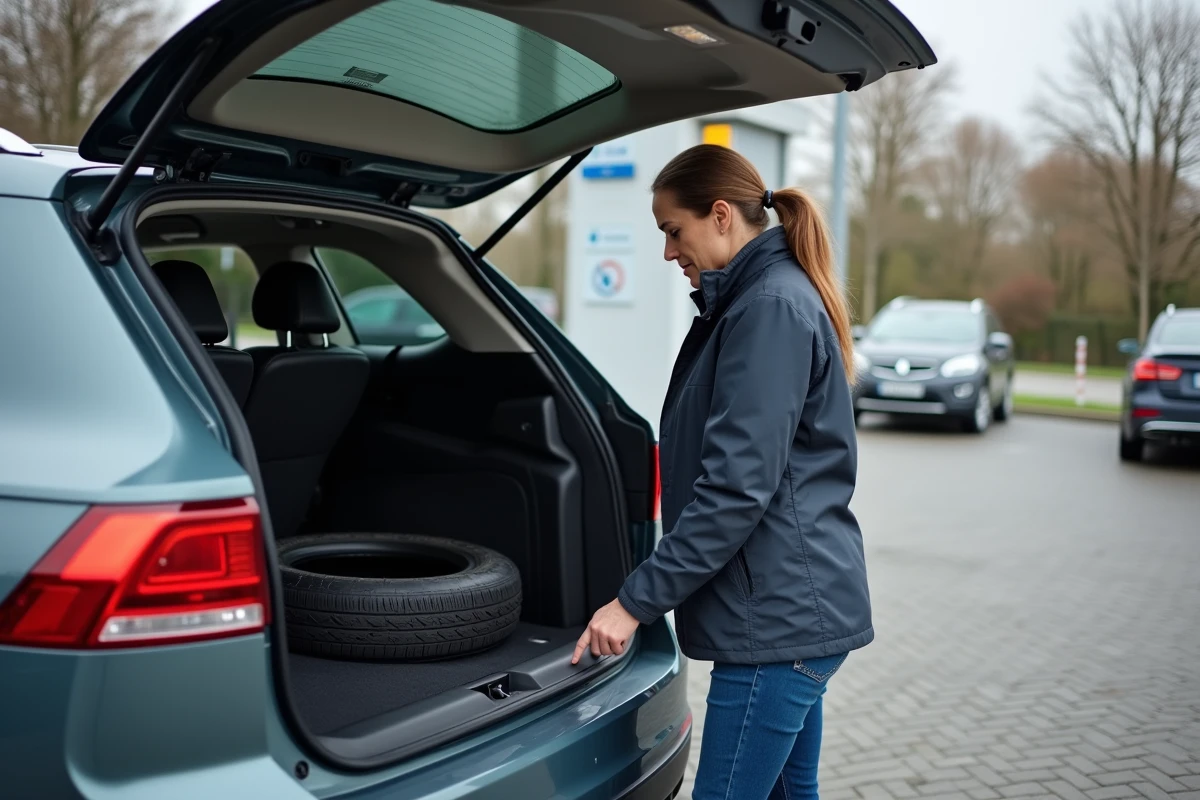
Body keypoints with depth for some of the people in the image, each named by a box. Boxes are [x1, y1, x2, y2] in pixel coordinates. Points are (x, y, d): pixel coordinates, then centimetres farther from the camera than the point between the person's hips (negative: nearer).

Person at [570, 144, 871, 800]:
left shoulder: (771, 307, -16)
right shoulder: (766, 297, 16)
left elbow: (737, 486, -22)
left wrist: (636, 600, -18)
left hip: (779, 614, -10)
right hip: (795, 605, 10)